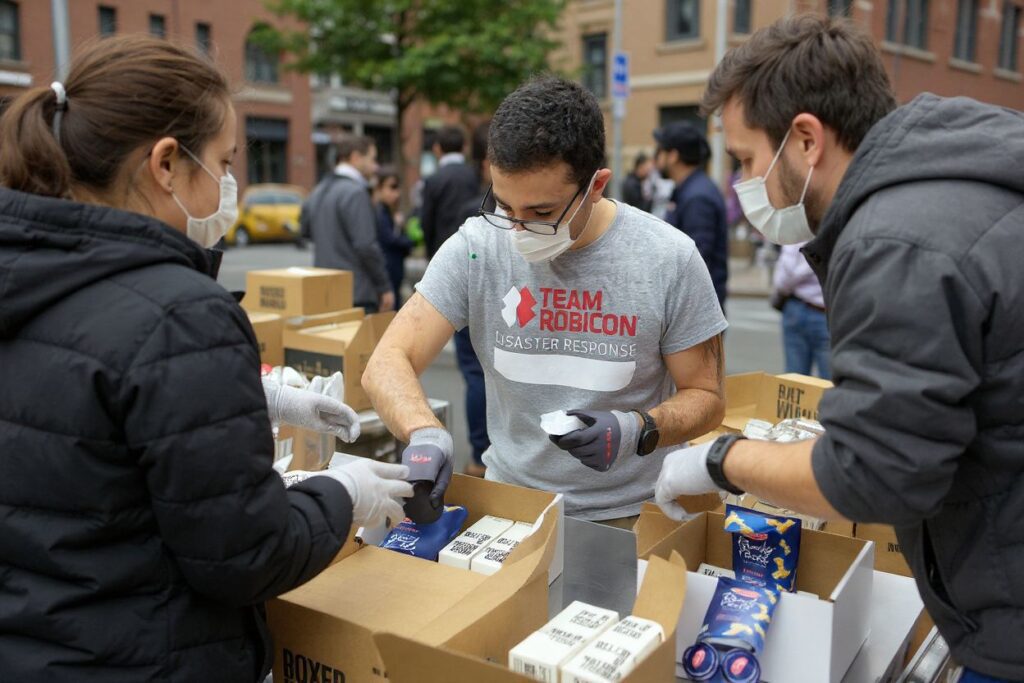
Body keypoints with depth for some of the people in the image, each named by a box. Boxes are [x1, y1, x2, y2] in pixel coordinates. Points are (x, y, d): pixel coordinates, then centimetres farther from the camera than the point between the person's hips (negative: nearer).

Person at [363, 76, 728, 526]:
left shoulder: (669, 260, -11)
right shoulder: (475, 248, -8)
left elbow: (705, 397, -1)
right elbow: (387, 363, -9)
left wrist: (637, 429, -23)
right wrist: (425, 434, -30)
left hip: (629, 518, 0)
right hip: (508, 505, 1)